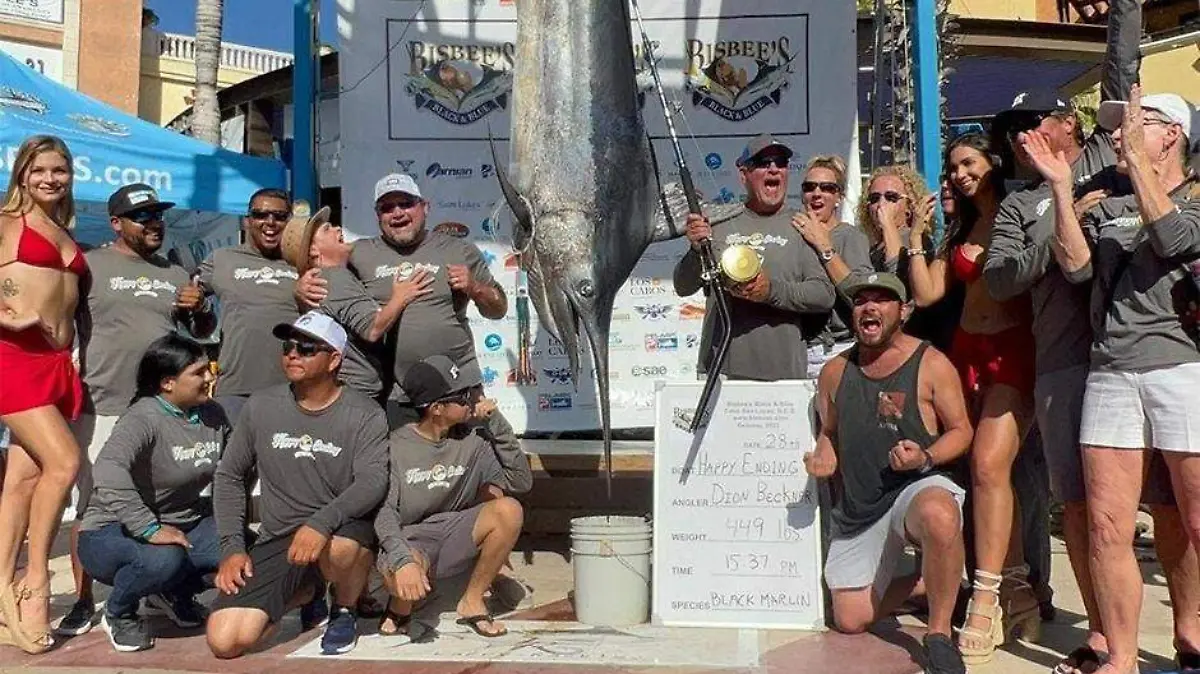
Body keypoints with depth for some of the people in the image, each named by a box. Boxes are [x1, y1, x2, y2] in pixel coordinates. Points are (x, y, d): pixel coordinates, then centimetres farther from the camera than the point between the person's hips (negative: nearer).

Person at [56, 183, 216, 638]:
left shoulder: (176, 274, 15)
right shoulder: (90, 266, 0)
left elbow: (201, 333, 22)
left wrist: (201, 310, 0)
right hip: (101, 408, -4)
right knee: (91, 503, 0)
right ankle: (83, 601, 12)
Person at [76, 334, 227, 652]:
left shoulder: (213, 415, 2)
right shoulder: (144, 418, -21)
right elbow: (108, 470, -38)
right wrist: (150, 529, -41)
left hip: (185, 525, 7)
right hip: (113, 531, -6)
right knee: (164, 559, -38)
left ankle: (174, 593, 15)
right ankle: (118, 613, -1)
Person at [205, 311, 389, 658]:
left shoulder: (364, 415, -7)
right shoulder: (261, 406, 3)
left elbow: (372, 483, -20)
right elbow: (229, 477, 11)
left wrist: (321, 523, -35)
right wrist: (232, 547, 1)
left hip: (343, 530, -3)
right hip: (276, 538, 4)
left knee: (339, 548, -41)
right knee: (224, 642, -13)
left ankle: (344, 610, -2)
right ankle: (304, 593, 18)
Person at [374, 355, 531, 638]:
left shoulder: (473, 438, -3)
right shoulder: (395, 445, -10)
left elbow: (521, 481, -8)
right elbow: (383, 511, -18)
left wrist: (496, 424, -13)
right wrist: (403, 560, -37)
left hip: (455, 539, 4)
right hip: (409, 541, -3)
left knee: (509, 510, -23)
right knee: (402, 578, -38)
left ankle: (473, 601, -5)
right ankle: (401, 604, 3)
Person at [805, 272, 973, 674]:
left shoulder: (931, 364, -5)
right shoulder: (835, 372, 7)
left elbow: (961, 430, -1)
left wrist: (925, 457, -20)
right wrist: (824, 461, -2)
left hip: (918, 486, -4)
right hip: (857, 509, 5)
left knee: (938, 516, -43)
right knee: (850, 621, 2)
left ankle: (939, 633, -20)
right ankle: (922, 582, 30)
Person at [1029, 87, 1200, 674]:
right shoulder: (1108, 209, 22)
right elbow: (1076, 266, 6)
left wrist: (1137, 160, -6)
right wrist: (1061, 187, 1)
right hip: (1110, 372, 4)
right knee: (1107, 527, -1)